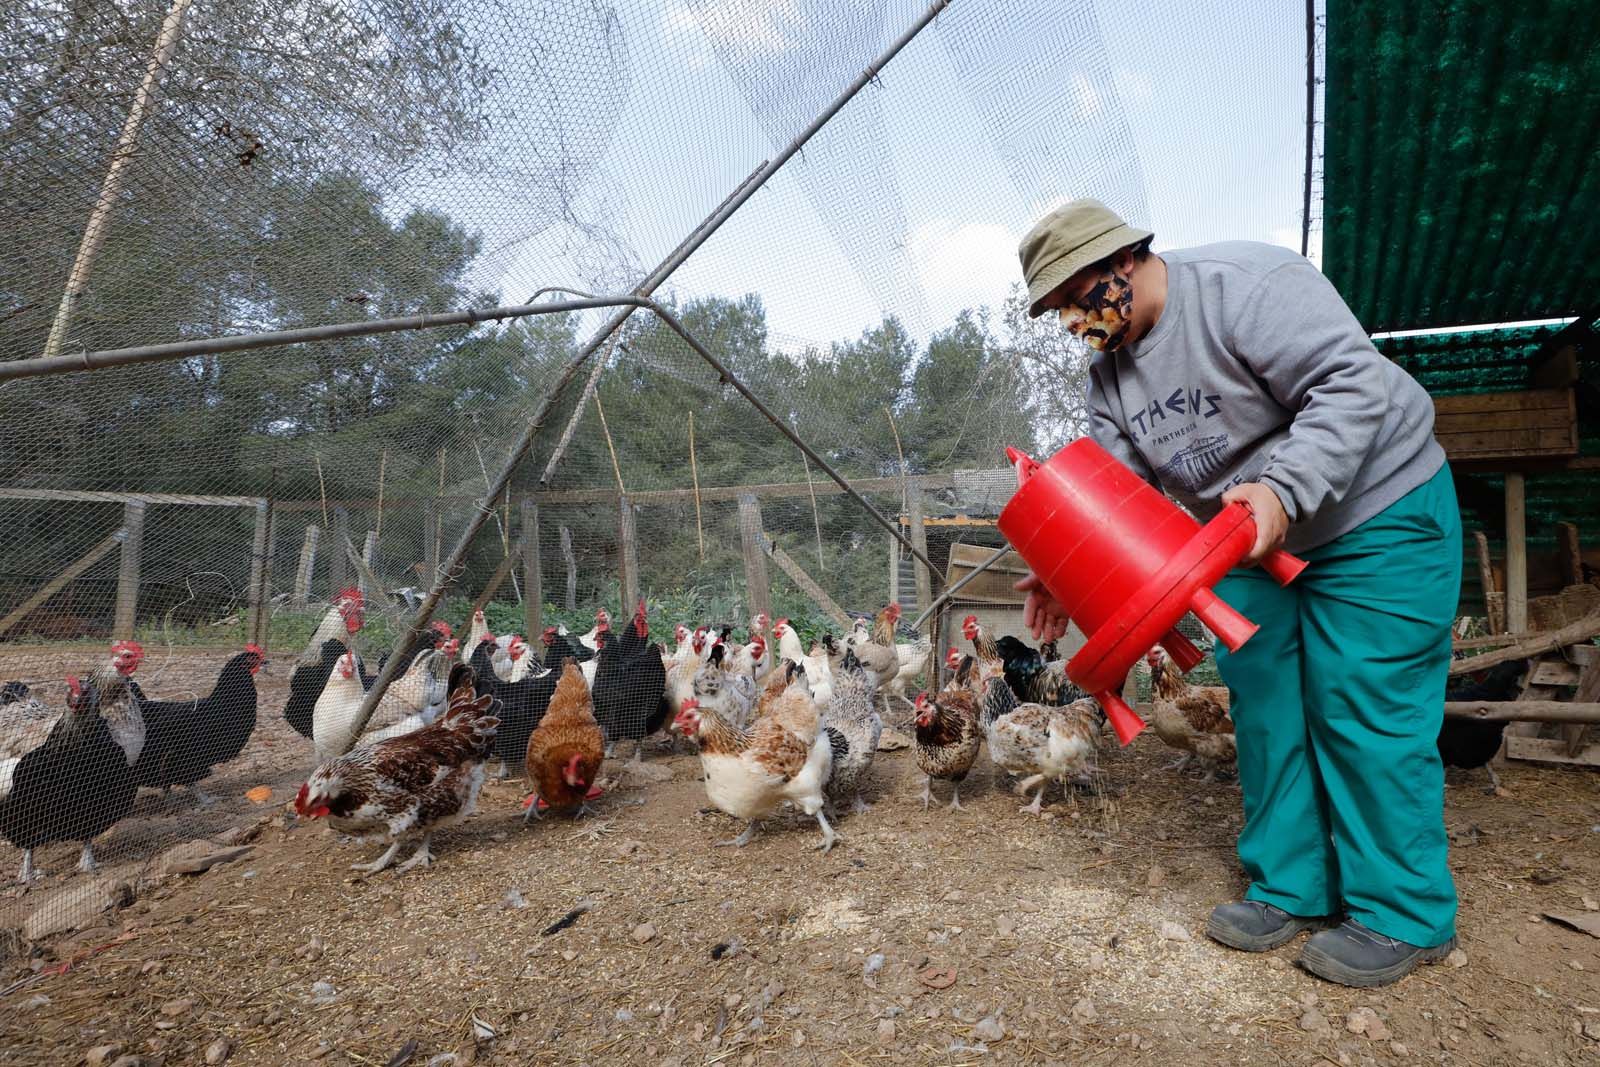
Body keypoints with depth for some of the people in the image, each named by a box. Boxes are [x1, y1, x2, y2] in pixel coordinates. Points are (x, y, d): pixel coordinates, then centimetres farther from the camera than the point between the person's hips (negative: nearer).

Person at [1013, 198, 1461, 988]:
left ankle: (1402, 914, 12)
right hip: (1254, 545, 7)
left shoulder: (1243, 285, -22)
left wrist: (1284, 490, -38)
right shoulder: (1109, 373, 1)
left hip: (1376, 516, -7)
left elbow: (1354, 384, -27)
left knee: (1367, 711, -5)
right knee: (1264, 708, 7)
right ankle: (1290, 889, 21)